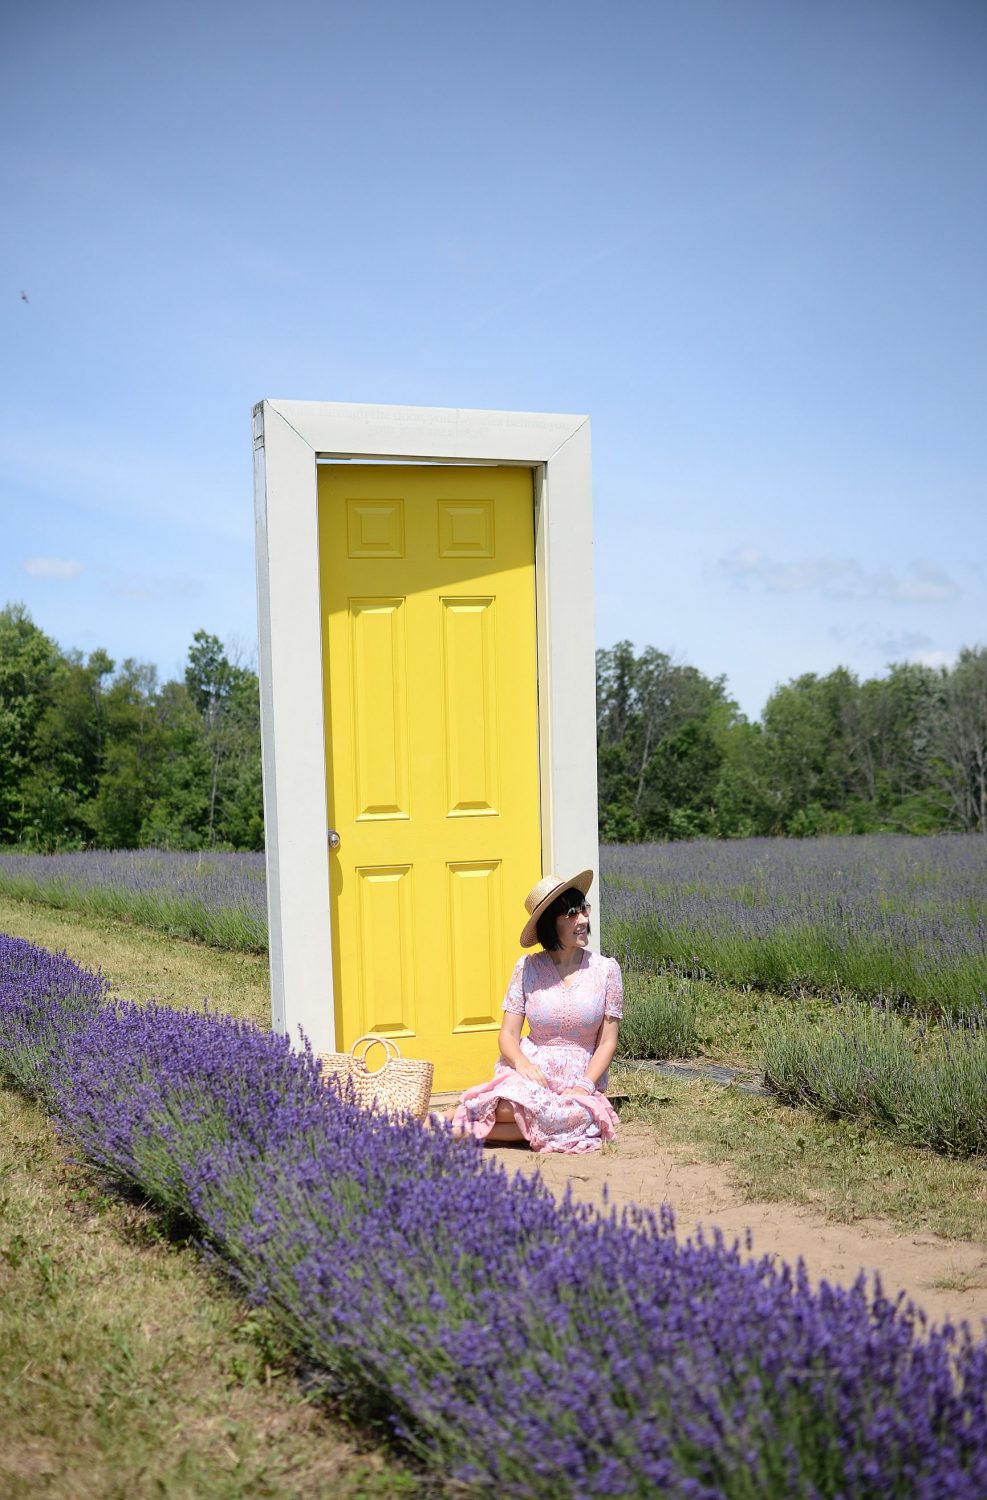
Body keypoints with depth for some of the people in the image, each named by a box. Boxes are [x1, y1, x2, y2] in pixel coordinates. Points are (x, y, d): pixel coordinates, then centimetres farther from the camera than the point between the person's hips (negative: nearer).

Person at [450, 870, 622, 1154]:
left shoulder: (606, 969, 4)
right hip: (531, 1071, -1)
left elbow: (607, 1042, 3)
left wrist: (584, 1086, -13)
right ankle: (450, 1119, -12)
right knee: (518, 1101, -40)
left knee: (581, 1117, -37)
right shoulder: (527, 968, 4)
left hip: (580, 1079, 2)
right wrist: (523, 1063, -20)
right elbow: (508, 1034, 2)